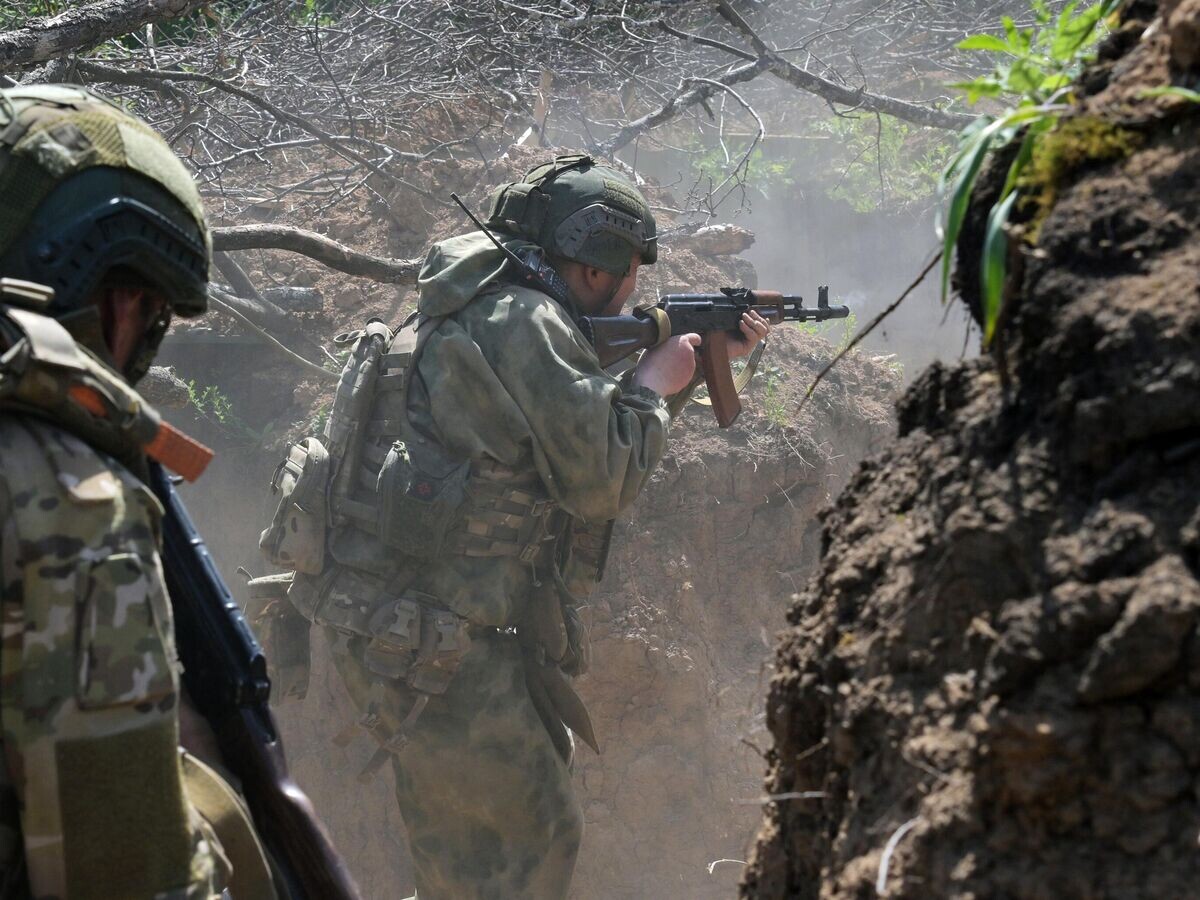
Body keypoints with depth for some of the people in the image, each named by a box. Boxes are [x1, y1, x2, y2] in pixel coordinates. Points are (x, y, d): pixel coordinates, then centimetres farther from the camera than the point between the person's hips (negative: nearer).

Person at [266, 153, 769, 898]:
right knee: (534, 838, -4)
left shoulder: (488, 311, 15)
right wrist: (654, 384, -1)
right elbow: (604, 479, -17)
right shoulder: (526, 325, -15)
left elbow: (574, 414, 27)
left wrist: (705, 357, 25)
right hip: (422, 643, -10)